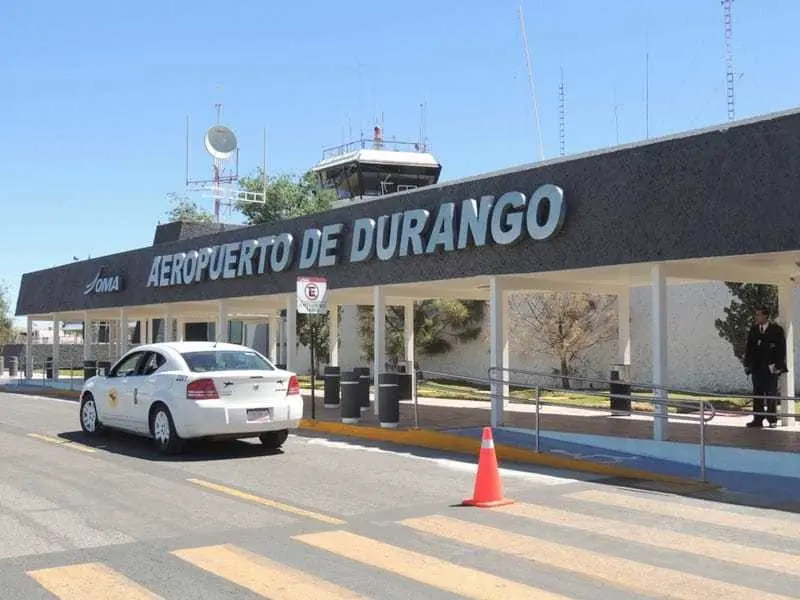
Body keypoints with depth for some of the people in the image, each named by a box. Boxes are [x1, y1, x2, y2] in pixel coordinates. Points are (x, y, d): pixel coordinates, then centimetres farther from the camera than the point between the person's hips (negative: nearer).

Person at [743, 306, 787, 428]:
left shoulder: (777, 330, -2)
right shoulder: (753, 329, 10)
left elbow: (781, 348, -5)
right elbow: (749, 348, 12)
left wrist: (777, 365, -12)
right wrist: (747, 364, 6)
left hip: (771, 368, -4)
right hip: (757, 368, 4)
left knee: (771, 394, 1)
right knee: (757, 395, 3)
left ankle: (772, 420, 9)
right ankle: (758, 419, 5)